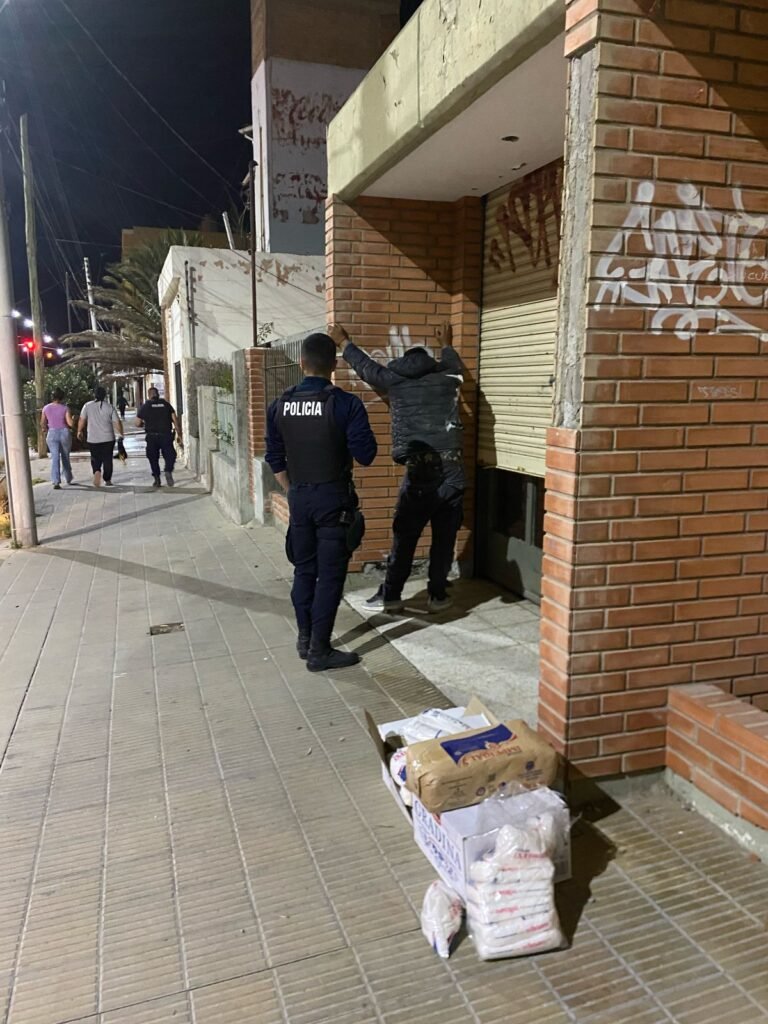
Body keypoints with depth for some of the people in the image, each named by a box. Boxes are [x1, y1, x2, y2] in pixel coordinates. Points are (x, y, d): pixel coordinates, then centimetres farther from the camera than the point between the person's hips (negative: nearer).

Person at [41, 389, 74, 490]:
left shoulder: (46, 408, 0)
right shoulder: (65, 408, -8)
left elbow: (43, 423, 7)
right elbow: (70, 423, -14)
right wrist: (73, 418, 7)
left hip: (52, 434, 1)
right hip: (64, 433, -1)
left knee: (55, 458, -1)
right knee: (65, 457, 16)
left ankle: (56, 482, -13)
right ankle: (68, 478, 31)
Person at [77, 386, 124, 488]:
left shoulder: (87, 406, -2)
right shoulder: (110, 407, -4)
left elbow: (81, 420, 1)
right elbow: (117, 423, -5)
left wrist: (79, 431, 17)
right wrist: (121, 433, 9)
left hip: (93, 439, 1)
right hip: (108, 438, -1)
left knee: (95, 459, 14)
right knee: (107, 460, 10)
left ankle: (97, 472, -13)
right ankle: (107, 480, 14)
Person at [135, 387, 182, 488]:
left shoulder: (145, 407, 5)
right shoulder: (166, 404, 7)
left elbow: (138, 423, 6)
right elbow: (175, 420, 1)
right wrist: (179, 434, 5)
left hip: (152, 437, 0)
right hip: (166, 435, 0)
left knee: (153, 458, 12)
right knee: (169, 455, 5)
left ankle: (156, 479, 11)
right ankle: (168, 471, -21)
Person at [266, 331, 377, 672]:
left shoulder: (280, 406, 2)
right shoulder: (345, 403, -14)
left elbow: (275, 459, 9)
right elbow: (365, 455, -12)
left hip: (298, 497, 5)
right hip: (333, 497, -5)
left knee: (304, 569, 17)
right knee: (330, 574, 2)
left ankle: (305, 639, 27)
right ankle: (320, 651, 7)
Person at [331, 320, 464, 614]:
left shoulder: (394, 379, 8)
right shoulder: (448, 377, 13)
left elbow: (364, 365, 25)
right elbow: (454, 363, 38)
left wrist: (344, 343, 43)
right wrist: (446, 344, 58)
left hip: (420, 469, -2)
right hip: (452, 467, 2)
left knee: (405, 535, 7)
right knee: (445, 536, 9)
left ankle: (390, 596, 14)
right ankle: (438, 595, 16)